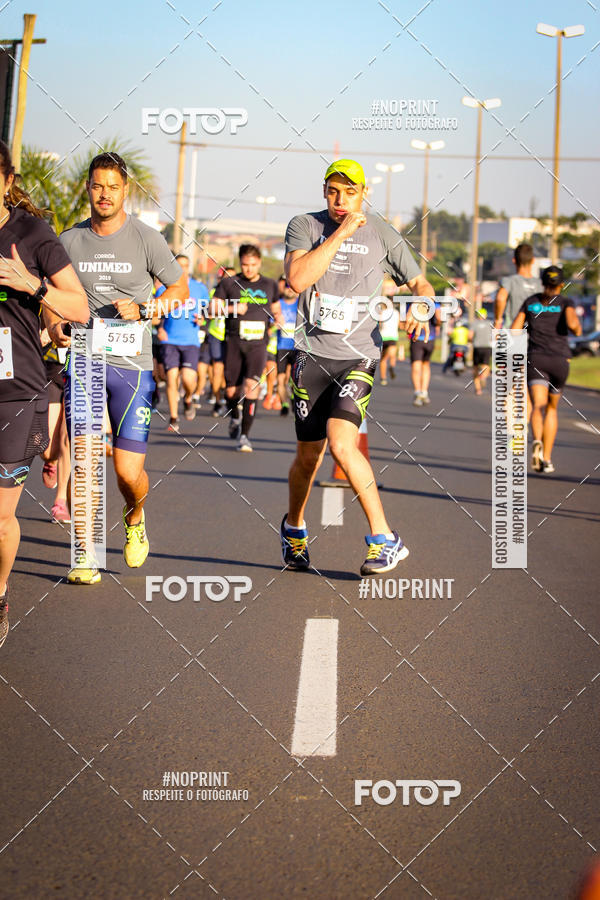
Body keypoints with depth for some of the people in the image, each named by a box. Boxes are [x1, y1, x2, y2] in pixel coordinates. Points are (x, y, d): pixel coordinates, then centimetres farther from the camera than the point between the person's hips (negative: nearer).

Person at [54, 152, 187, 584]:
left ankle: (135, 517, 29)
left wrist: (144, 310, -8)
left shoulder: (146, 239, 0)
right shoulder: (69, 241, 7)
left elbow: (180, 288, 9)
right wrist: (55, 327, -1)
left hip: (132, 366, -2)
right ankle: (86, 551, 8)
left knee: (129, 471, -6)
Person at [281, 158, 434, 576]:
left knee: (341, 443, -21)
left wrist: (421, 306, -13)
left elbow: (420, 283, 11)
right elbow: (297, 279, -16)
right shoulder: (304, 226, 1)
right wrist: (341, 233, -17)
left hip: (358, 357, -1)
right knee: (309, 454, 10)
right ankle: (294, 527, 37)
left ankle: (385, 540, -14)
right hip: (313, 356, 2)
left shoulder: (383, 235, 3)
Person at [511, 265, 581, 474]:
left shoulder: (530, 302, 10)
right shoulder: (566, 303, 2)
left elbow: (513, 331, 5)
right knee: (552, 408, 19)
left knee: (538, 407, -12)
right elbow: (573, 324, -17)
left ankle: (537, 442, -45)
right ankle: (547, 459, 14)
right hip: (560, 360, 0)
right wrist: (578, 328, 5)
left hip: (536, 359, 0)